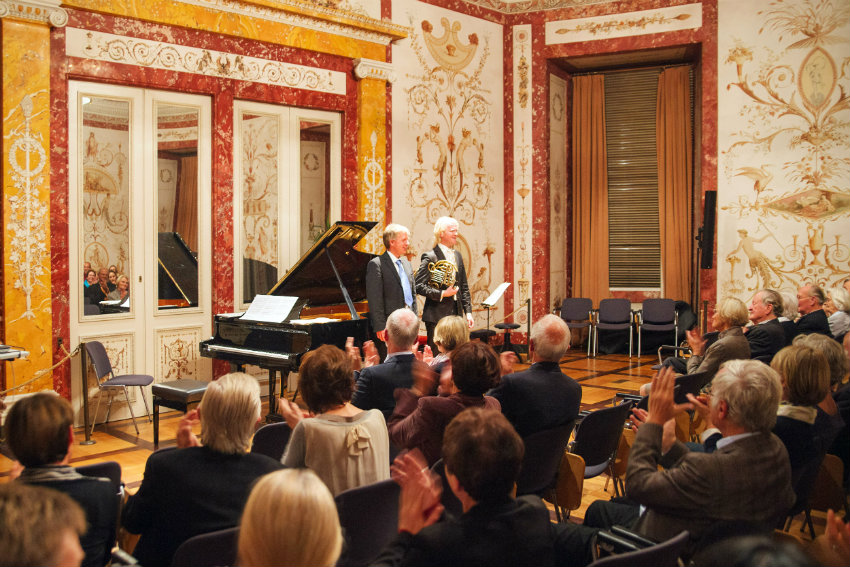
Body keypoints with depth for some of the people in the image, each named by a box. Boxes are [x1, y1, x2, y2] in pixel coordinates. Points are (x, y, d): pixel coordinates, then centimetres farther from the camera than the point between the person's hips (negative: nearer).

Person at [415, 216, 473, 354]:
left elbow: (464, 287, 16)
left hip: (456, 314, 7)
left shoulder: (457, 256, 14)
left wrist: (468, 312, 9)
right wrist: (442, 294, -20)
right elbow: (419, 286, -15)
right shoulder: (430, 257, -9)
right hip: (436, 316, -7)